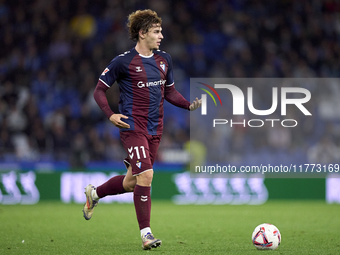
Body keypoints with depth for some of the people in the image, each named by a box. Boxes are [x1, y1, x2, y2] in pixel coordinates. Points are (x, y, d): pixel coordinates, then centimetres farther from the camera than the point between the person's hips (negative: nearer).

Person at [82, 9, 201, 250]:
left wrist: (190, 105, 3)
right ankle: (146, 233, -10)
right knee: (145, 175, -18)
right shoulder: (123, 61, -8)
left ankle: (95, 193, 40)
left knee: (131, 182, 12)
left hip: (155, 130, 7)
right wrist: (110, 114, -17)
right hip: (133, 127, -7)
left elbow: (170, 92, 21)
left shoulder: (164, 60, 11)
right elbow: (100, 90, -2)